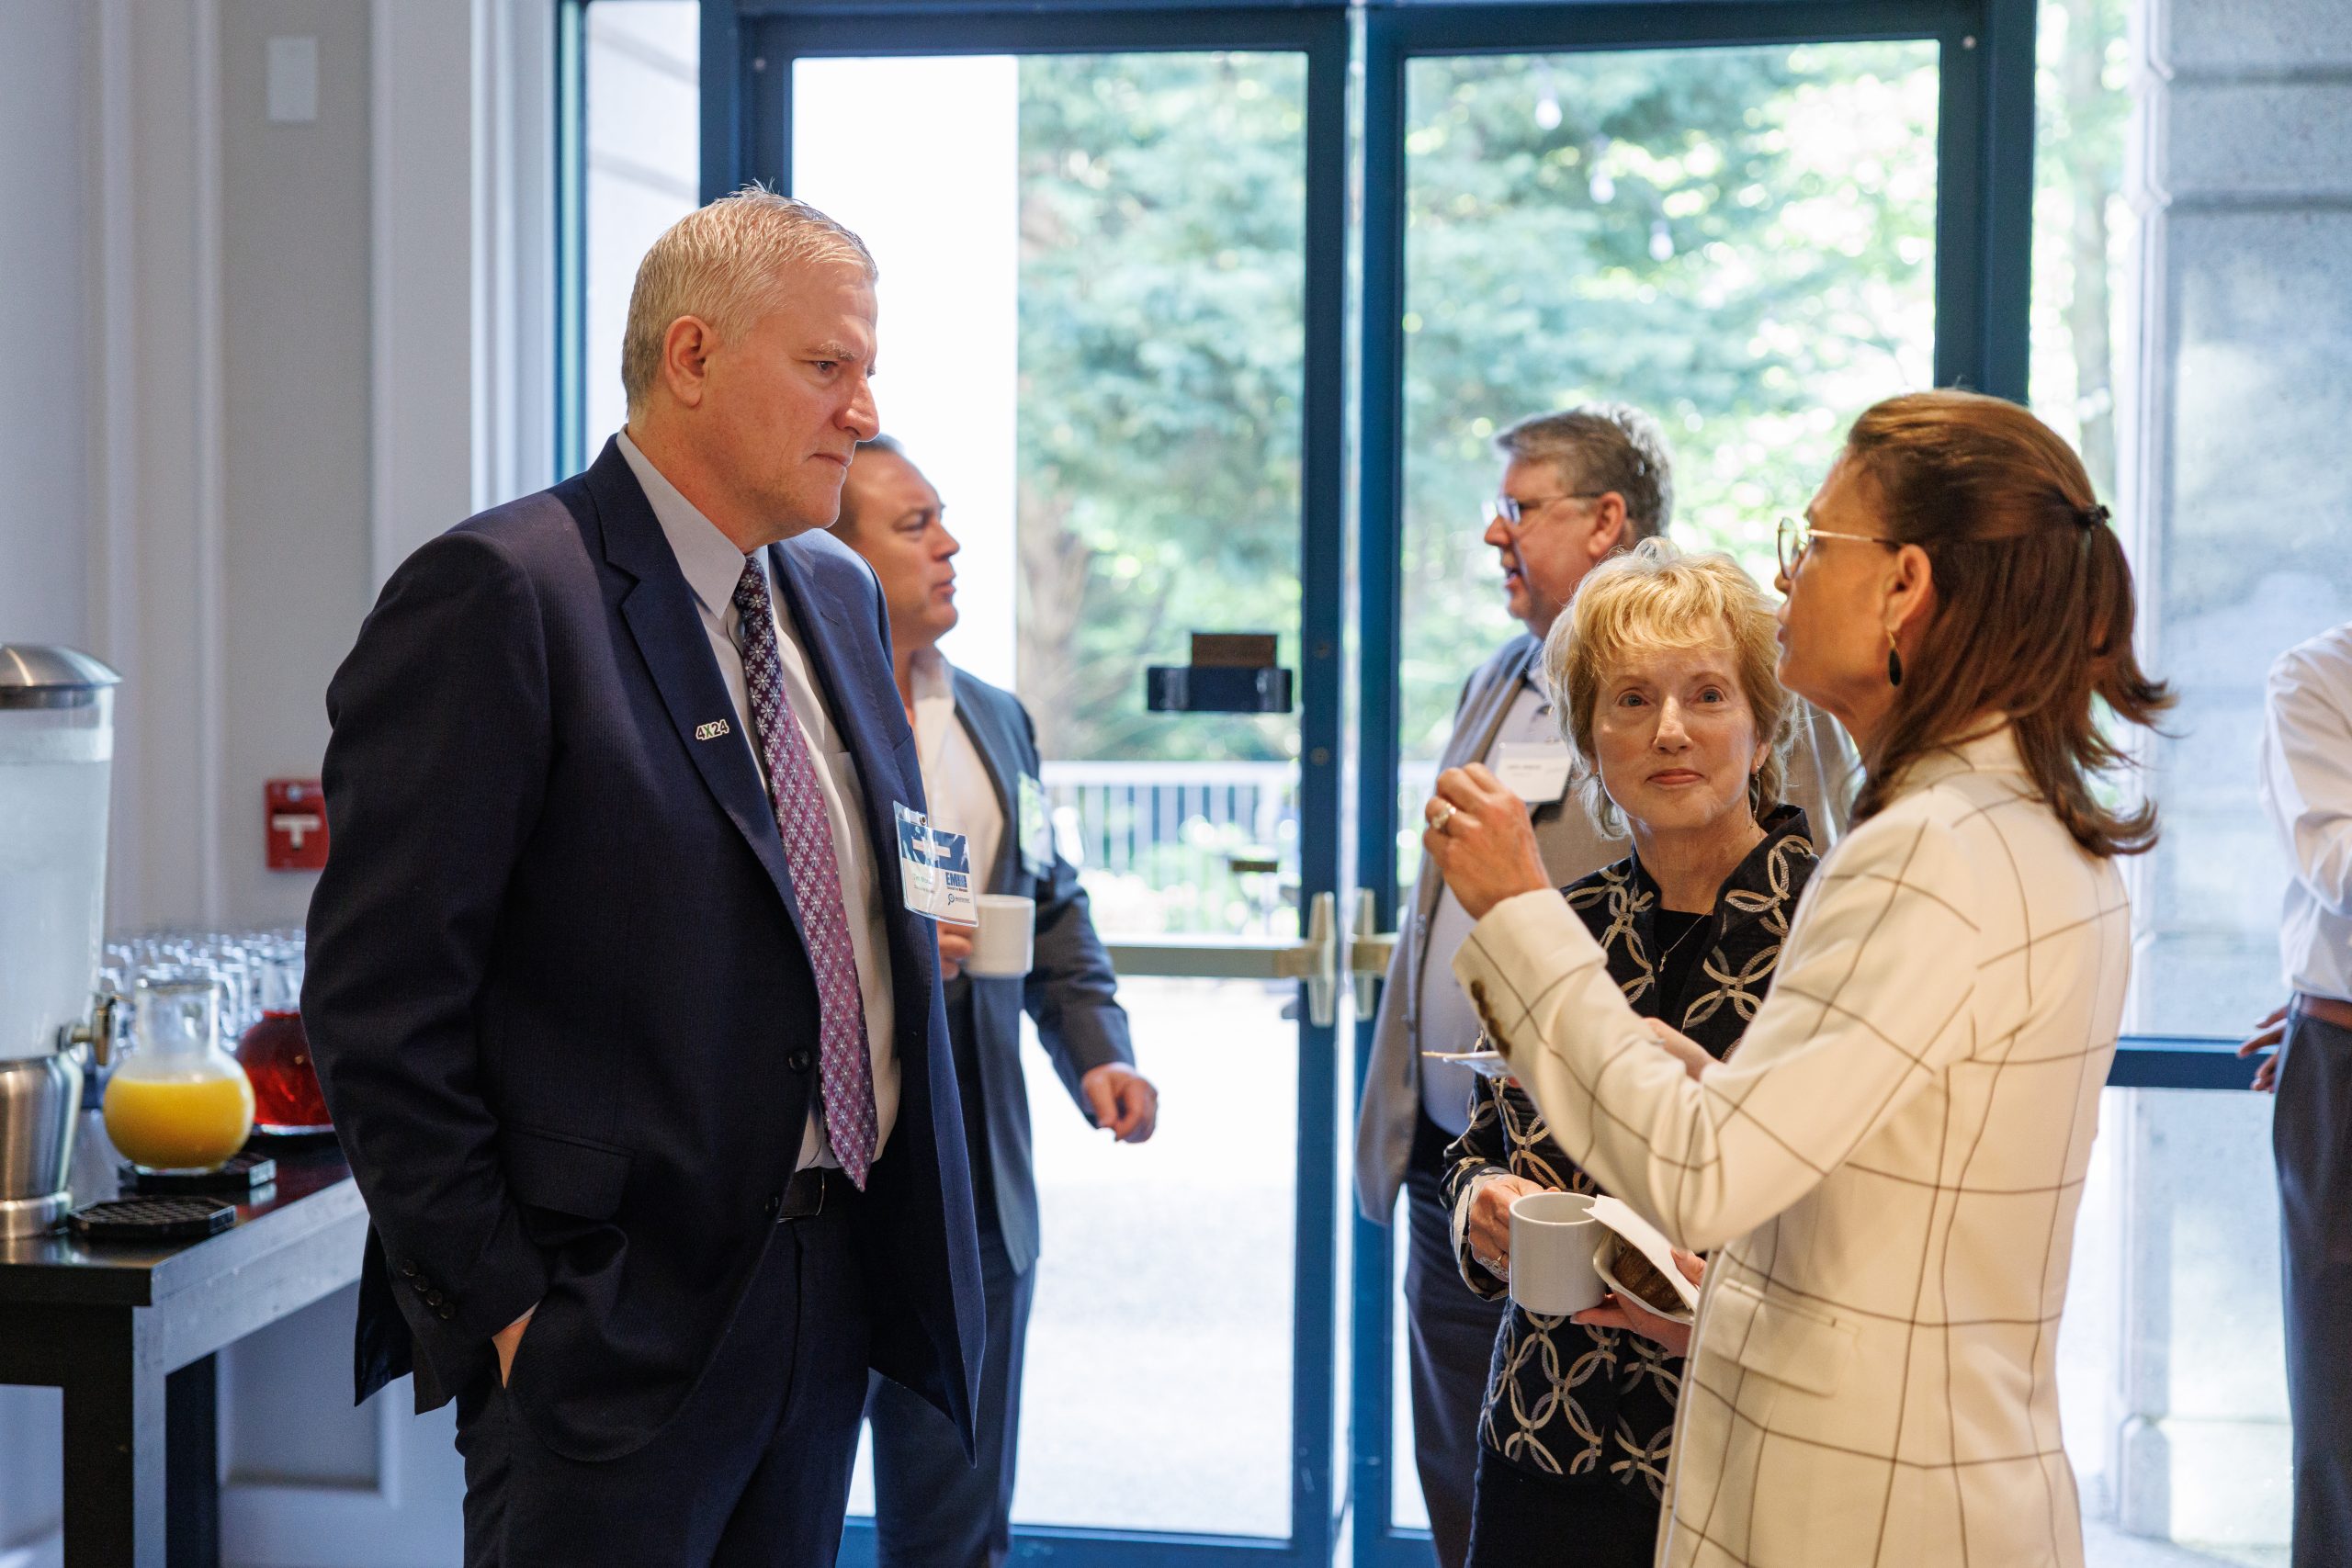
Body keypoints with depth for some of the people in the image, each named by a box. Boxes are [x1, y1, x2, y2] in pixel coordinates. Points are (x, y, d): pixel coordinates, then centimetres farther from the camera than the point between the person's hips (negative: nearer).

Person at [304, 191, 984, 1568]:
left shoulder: (841, 596, 12)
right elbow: (379, 1001, -16)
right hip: (611, 1332, -8)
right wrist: (496, 1301, -15)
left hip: (834, 1287, 8)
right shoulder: (500, 595, -14)